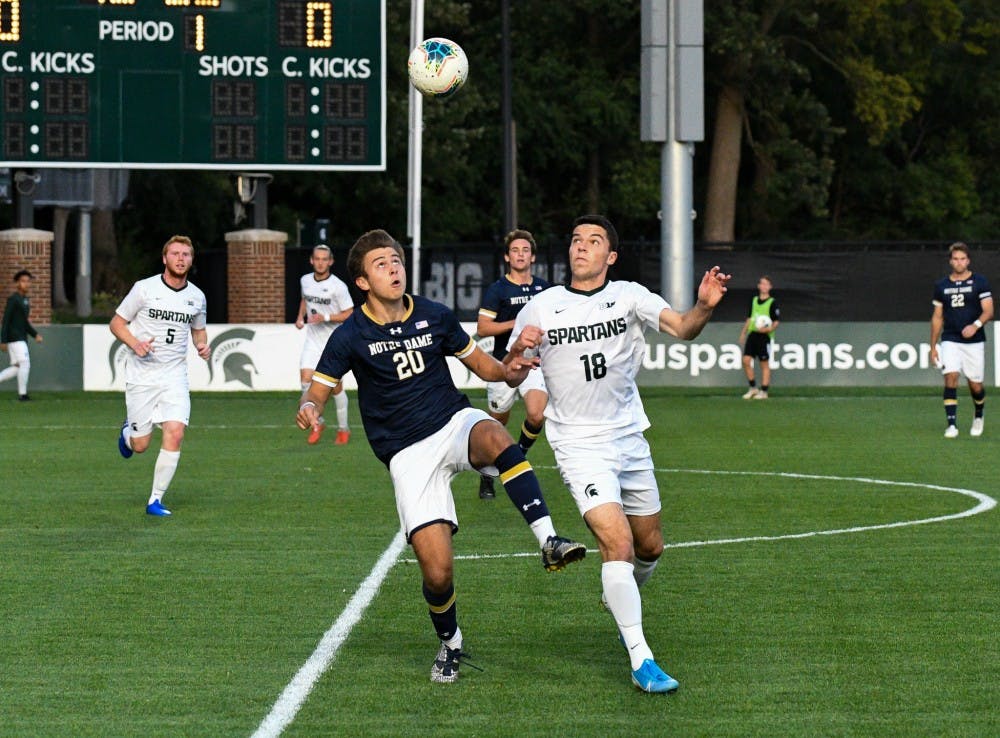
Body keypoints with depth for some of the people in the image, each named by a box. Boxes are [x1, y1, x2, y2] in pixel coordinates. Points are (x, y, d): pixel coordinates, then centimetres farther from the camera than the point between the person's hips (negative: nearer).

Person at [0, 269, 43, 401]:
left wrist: (35, 335, 12)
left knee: (16, 368, 6)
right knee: (25, 364, -11)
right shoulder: (13, 299, -11)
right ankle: (22, 394, -6)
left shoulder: (25, 300, 17)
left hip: (21, 338, 9)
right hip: (14, 338, -9)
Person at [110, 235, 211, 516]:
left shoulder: (196, 296, 5)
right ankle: (128, 431, 41)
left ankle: (155, 500, -5)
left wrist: (202, 345, -1)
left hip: (174, 376, 2)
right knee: (140, 445, 1)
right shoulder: (144, 288, -7)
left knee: (175, 434, -17)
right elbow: (117, 323, 0)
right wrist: (135, 344, -19)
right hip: (141, 376, -2)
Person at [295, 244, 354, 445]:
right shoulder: (305, 281, 3)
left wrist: (326, 318, -23)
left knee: (335, 386, 2)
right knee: (306, 379, -13)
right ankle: (317, 422, 6)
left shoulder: (338, 287, -15)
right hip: (312, 340, 4)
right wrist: (300, 317, 9)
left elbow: (349, 314, -11)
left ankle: (343, 428, 20)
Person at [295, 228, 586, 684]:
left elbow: (480, 364, 14)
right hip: (409, 454, -2)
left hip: (456, 423, 2)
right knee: (437, 570, -12)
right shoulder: (351, 336, -4)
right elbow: (318, 390, 0)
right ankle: (449, 642, 19)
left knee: (496, 438, -38)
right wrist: (309, 408, -24)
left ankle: (548, 540, -40)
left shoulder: (435, 317, 4)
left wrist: (508, 369, -9)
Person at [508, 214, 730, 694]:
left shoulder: (629, 297, -1)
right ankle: (641, 662, -15)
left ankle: (618, 601, 48)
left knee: (649, 547, 13)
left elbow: (682, 329, -15)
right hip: (579, 447, -3)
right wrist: (517, 352, -22)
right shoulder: (541, 308, -4)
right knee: (618, 542, -20)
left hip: (629, 439, 3)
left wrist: (704, 306, -36)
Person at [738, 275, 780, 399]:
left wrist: (769, 329, -22)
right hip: (752, 334, 5)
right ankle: (753, 388, 10)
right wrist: (743, 332, 17)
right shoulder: (754, 301, 14)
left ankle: (764, 391, 5)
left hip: (764, 336, -5)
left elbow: (776, 322, -4)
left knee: (764, 364, -1)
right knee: (746, 360, -2)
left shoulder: (772, 303, -3)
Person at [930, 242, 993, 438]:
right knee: (951, 377, -18)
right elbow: (937, 317, 15)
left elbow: (988, 311, -6)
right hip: (950, 341, 1)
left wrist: (976, 325, -26)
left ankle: (978, 415, 33)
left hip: (974, 341, -1)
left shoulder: (980, 282, 1)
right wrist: (933, 346, 13)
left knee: (975, 385, 2)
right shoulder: (941, 286, 9)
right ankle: (952, 424, -16)